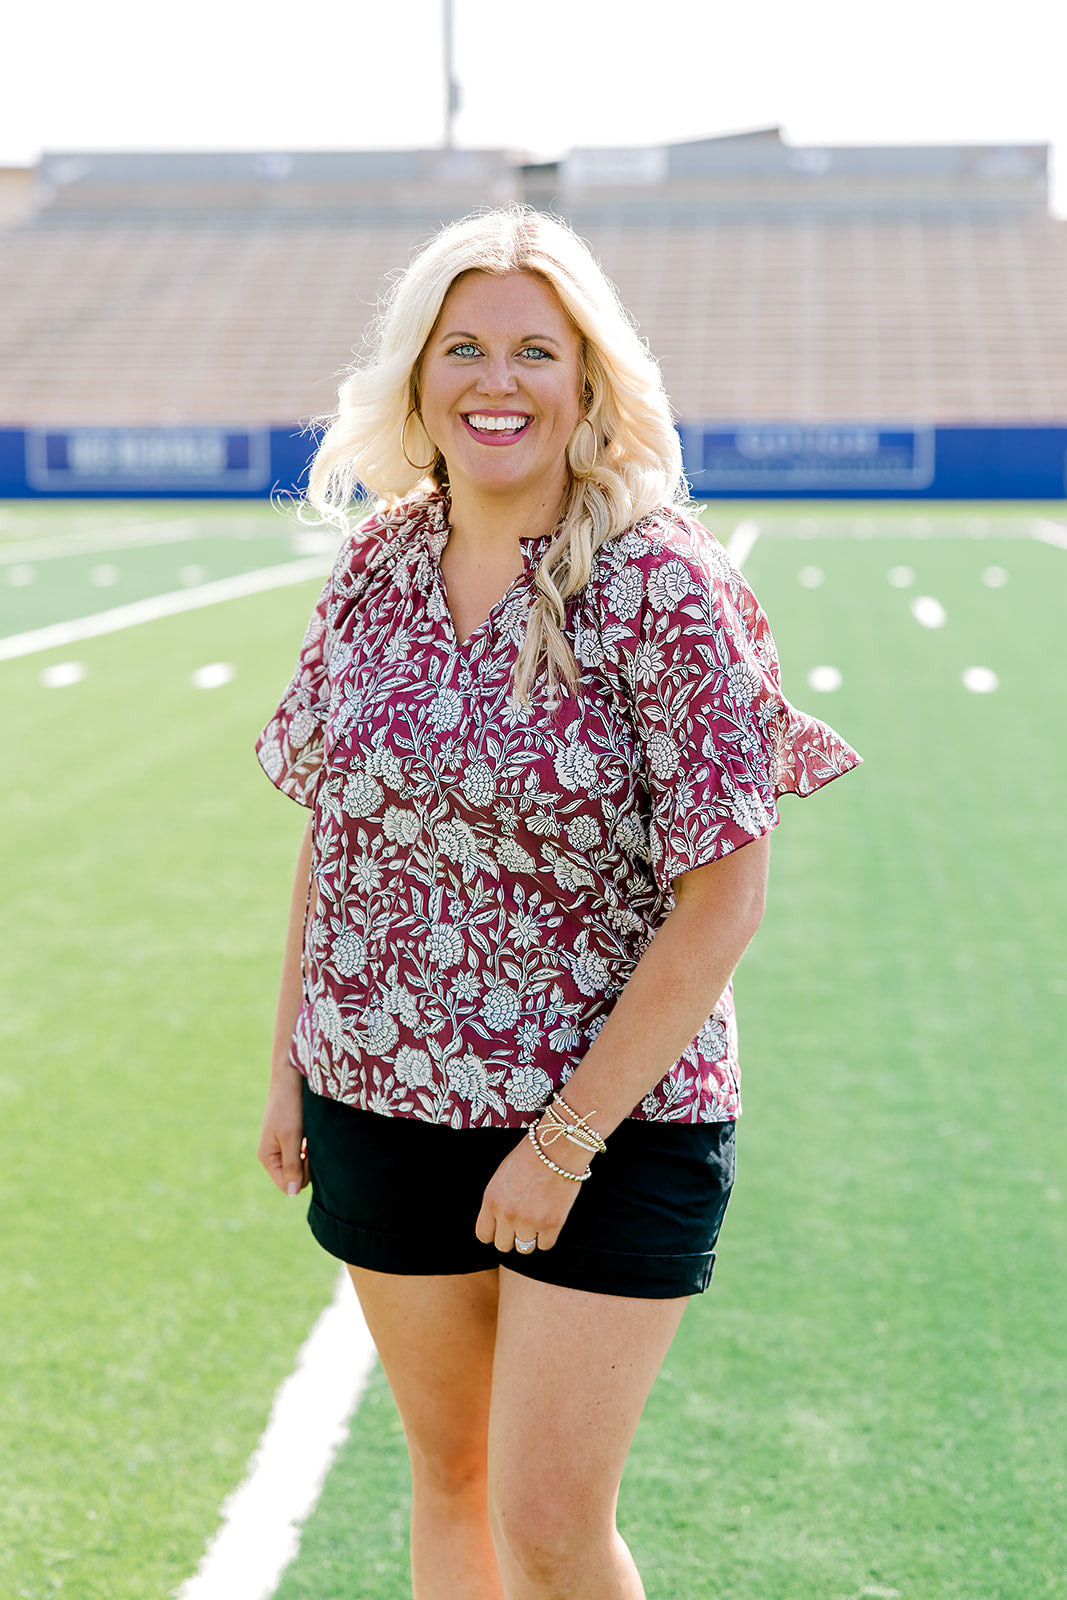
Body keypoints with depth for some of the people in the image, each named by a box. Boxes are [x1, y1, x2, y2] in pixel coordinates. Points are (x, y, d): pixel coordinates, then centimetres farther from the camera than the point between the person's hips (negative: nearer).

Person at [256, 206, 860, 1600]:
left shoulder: (666, 587, -15)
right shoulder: (377, 563, 1)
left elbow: (723, 899, -16)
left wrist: (567, 1140, -16)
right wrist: (291, 1064, 9)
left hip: (614, 1123, -5)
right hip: (382, 1105, 5)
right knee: (448, 1471, 18)